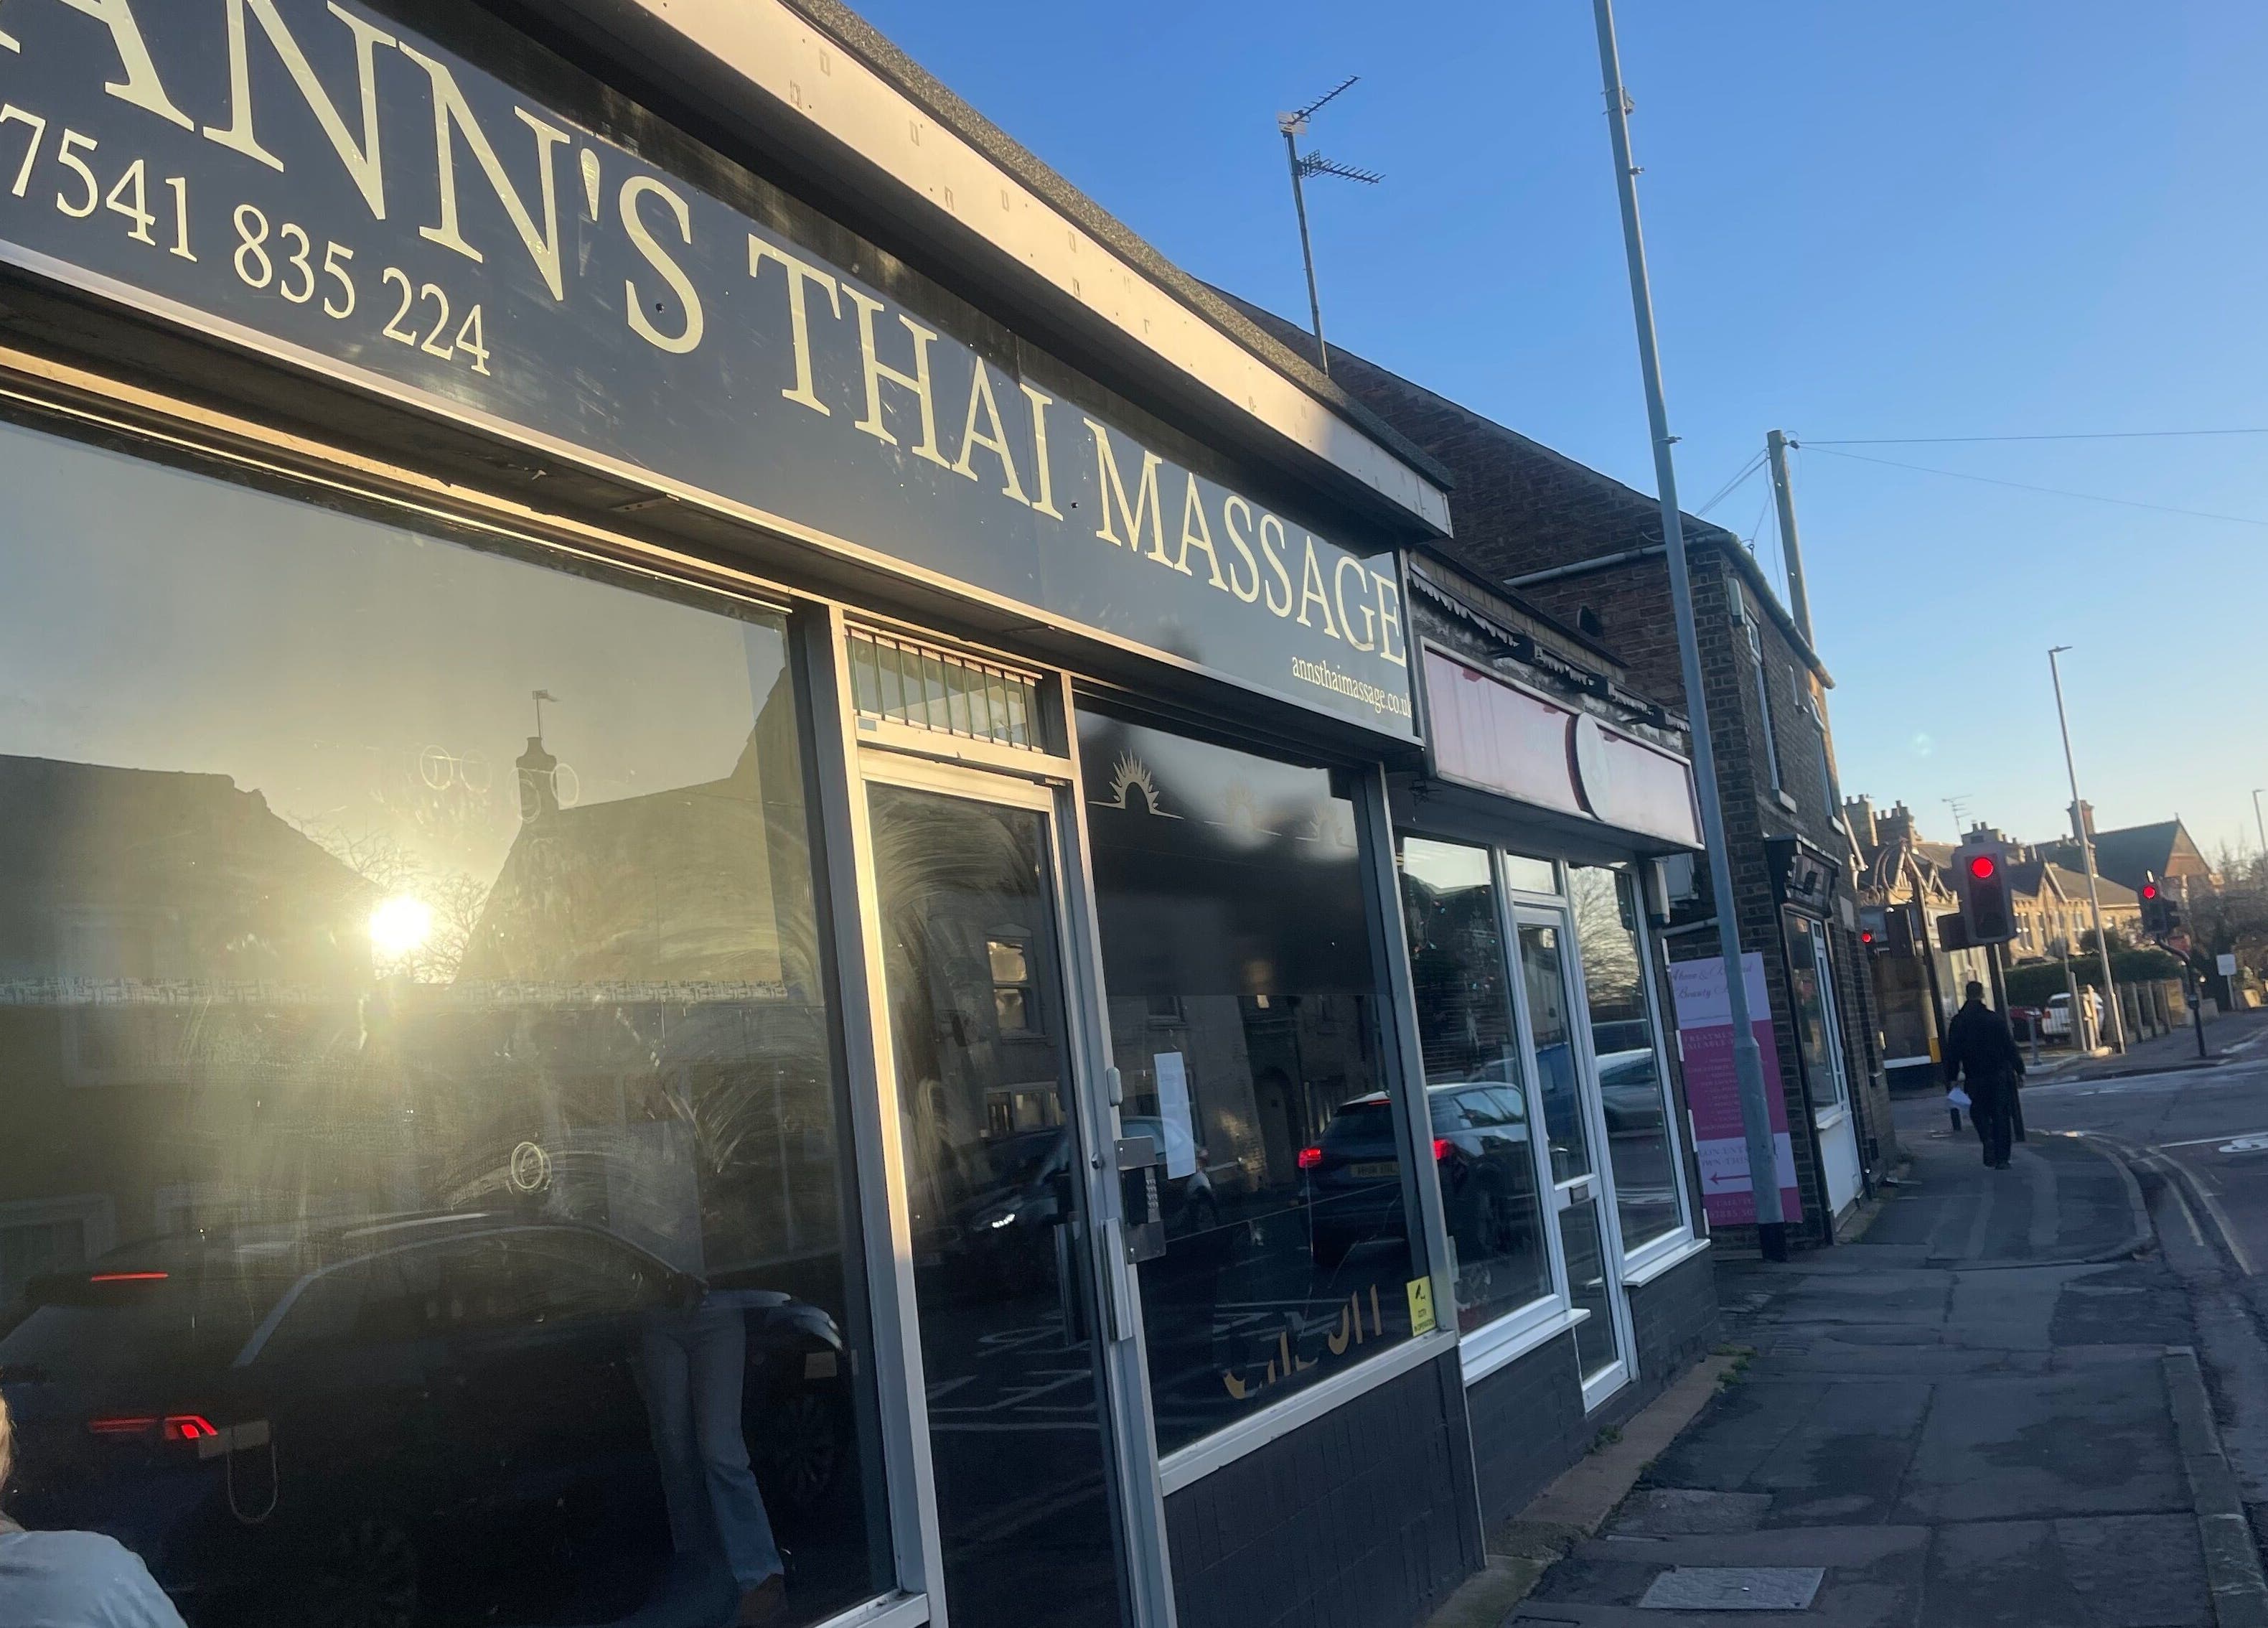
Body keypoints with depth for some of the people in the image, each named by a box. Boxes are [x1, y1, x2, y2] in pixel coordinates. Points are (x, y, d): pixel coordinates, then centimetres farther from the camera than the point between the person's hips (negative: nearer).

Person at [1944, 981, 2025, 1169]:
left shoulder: (1957, 1022, -3)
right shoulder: (1996, 1019, -5)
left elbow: (1952, 1053, -2)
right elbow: (2010, 1046, -2)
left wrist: (1951, 1078, 4)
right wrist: (2019, 1070, 6)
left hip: (1975, 1078, 0)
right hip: (1999, 1074, 0)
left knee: (1979, 1112, 17)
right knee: (2001, 1116, 4)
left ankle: (1987, 1139, -9)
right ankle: (2001, 1158, 2)